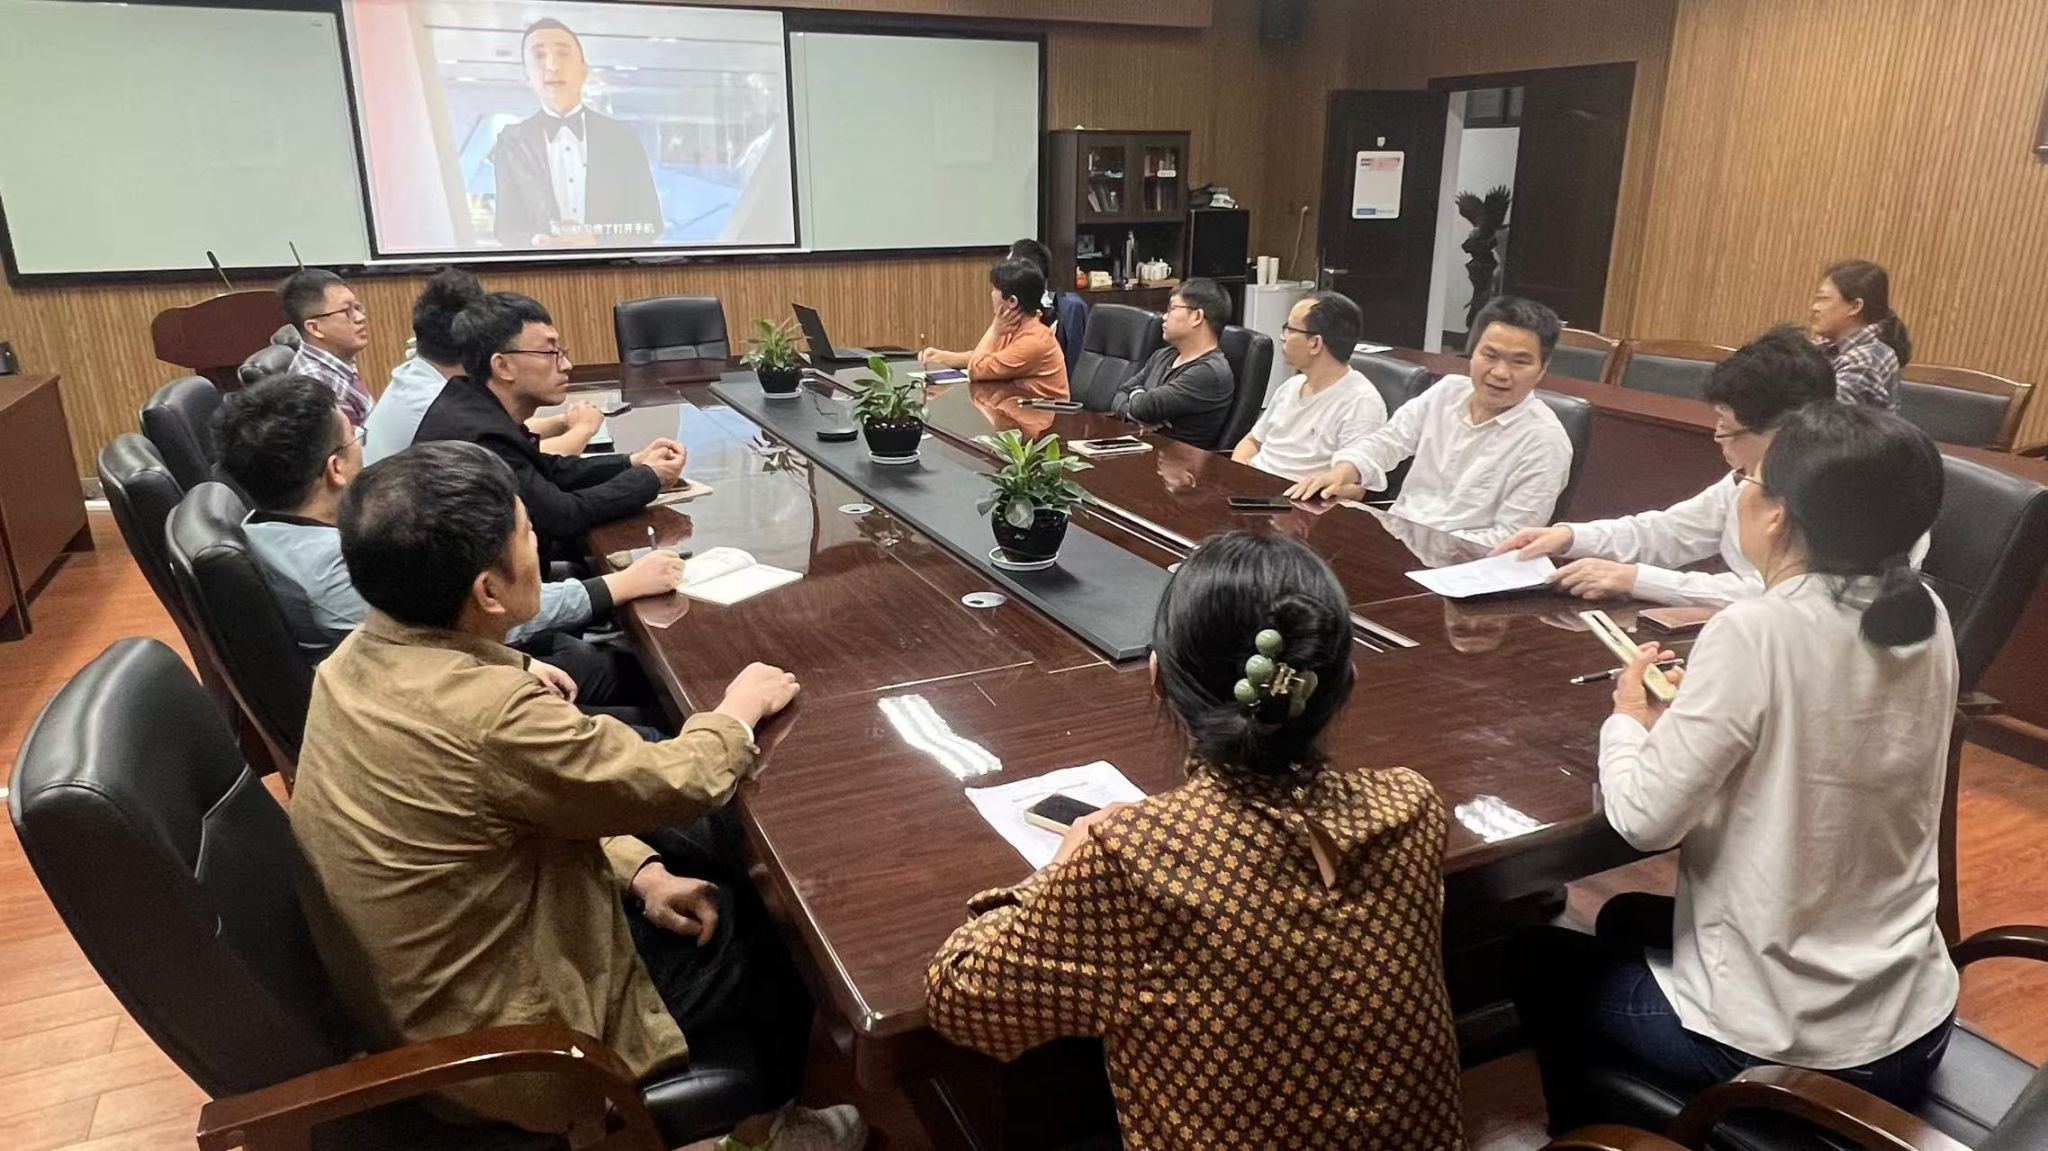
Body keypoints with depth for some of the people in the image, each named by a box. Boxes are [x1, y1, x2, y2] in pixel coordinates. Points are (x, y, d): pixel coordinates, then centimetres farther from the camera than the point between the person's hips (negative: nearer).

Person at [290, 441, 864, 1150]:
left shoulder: (363, 657, -6)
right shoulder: (487, 714, -35)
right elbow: (677, 784, -21)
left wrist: (639, 870, -1)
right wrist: (738, 710, -3)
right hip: (497, 1038, -8)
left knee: (704, 855, 18)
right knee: (784, 936, 9)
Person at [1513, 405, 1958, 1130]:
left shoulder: (1758, 632, -26)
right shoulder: (1927, 620, -5)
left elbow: (1645, 820, -22)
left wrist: (1629, 717, -5)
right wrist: (1699, 701, 6)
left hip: (1775, 1043, -7)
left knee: (1545, 960, 20)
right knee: (1629, 920, 30)